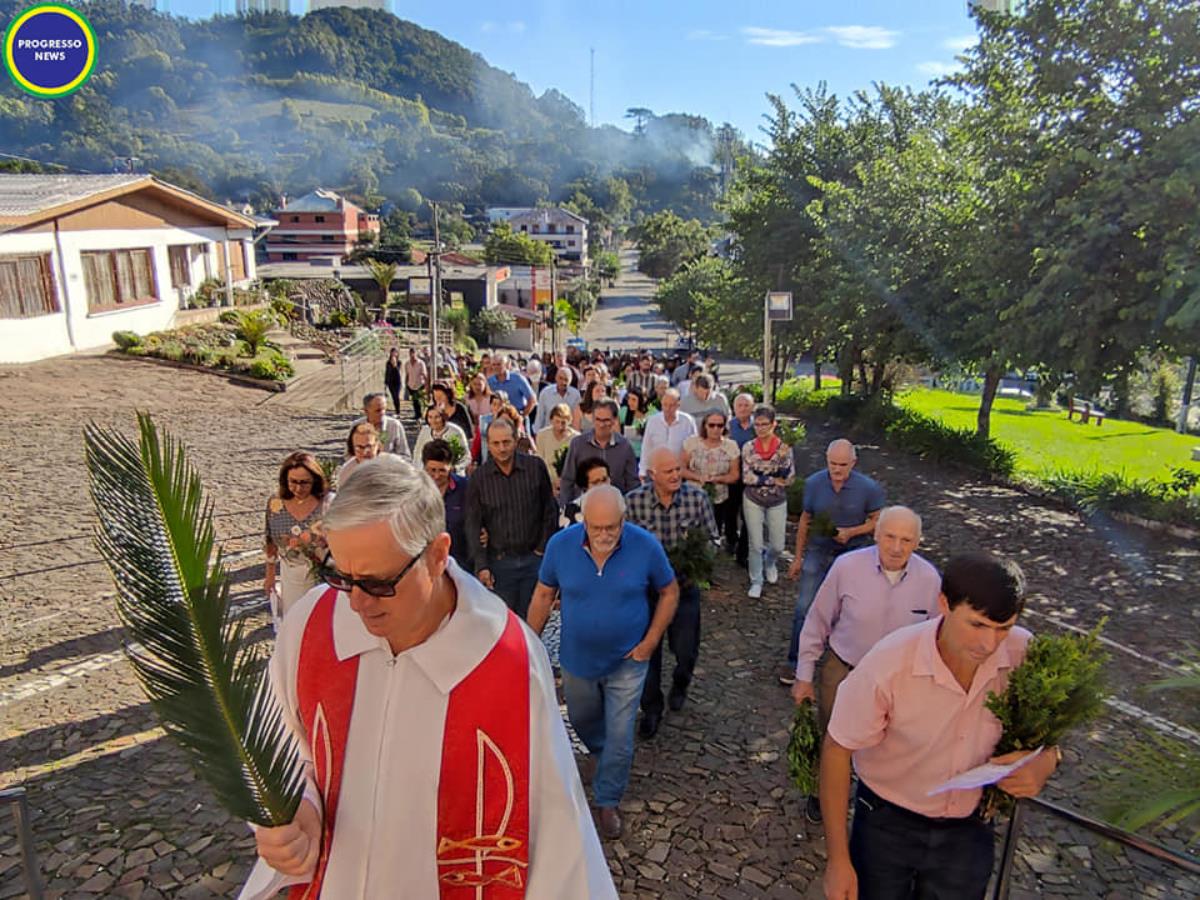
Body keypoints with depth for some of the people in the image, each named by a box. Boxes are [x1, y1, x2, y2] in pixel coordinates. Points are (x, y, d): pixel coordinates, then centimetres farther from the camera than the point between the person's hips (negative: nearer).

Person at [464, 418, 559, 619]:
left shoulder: (535, 467, -4)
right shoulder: (479, 478, -3)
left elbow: (550, 511, 4)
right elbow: (473, 525, 0)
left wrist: (543, 548, 2)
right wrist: (481, 566, -5)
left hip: (534, 558, 0)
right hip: (499, 562, 0)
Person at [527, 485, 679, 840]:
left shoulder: (646, 546, -22)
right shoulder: (561, 544, -18)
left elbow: (669, 593, -6)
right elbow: (543, 596, -5)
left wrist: (650, 642, -11)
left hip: (626, 663, -2)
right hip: (577, 660, 3)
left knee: (619, 737, 6)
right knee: (582, 720, 26)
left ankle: (608, 801, 30)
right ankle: (604, 755, 58)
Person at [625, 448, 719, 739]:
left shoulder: (697, 498, -13)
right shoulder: (633, 501, -16)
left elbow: (713, 539, -3)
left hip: (685, 586, 1)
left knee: (686, 650, 10)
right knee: (648, 651, 11)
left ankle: (680, 684, 47)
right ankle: (651, 708, 35)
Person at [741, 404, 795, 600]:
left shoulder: (784, 447, -9)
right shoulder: (748, 448, -8)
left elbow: (790, 479, -13)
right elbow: (746, 477, -13)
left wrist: (783, 457, -29)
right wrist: (773, 480, -16)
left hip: (777, 502, 1)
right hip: (753, 501, -1)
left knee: (777, 545, 10)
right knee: (755, 545, 4)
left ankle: (769, 564, 44)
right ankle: (756, 582, 23)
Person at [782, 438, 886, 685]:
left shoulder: (869, 488, -15)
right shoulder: (813, 483, -8)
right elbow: (805, 520, 4)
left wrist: (851, 531, -22)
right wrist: (798, 558, 8)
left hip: (853, 552, -1)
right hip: (818, 551, 1)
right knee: (804, 607, -1)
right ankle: (795, 662, 10)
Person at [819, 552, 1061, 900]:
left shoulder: (1025, 654, -21)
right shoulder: (889, 664, -31)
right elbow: (837, 750, -18)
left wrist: (1046, 760, -23)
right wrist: (838, 858, -16)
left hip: (969, 830, 3)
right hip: (887, 823, -3)